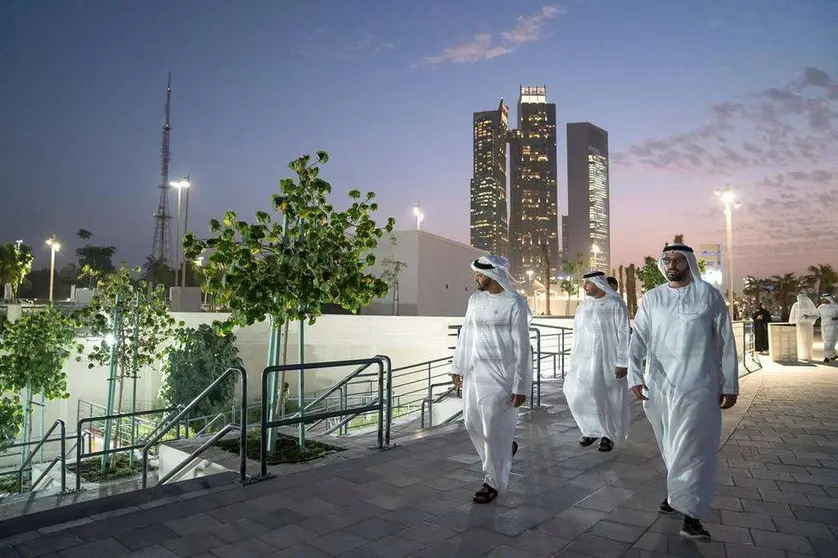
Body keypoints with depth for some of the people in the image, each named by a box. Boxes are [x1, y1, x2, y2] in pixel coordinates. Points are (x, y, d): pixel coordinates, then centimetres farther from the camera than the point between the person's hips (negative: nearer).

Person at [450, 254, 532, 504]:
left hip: (499, 375, -7)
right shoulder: (475, 299, 7)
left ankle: (492, 482, 19)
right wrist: (457, 366, 15)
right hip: (473, 373, 7)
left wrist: (520, 385, -14)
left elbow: (521, 346, -12)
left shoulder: (514, 303, -12)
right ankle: (505, 448, 40)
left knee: (494, 428, 1)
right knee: (472, 423, 13)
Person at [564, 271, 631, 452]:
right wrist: (574, 357, 10)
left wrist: (622, 362, -14)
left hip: (608, 360, -5)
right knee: (580, 396, 1)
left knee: (609, 398, 3)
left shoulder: (615, 304, -9)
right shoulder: (584, 305, 8)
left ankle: (608, 435, 21)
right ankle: (592, 430, 23)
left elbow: (624, 334, -11)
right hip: (585, 360, 5)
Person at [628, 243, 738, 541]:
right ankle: (677, 493, 35)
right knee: (671, 446, 15)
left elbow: (725, 342, 2)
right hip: (659, 383, 3)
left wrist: (730, 385, 1)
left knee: (692, 446, -2)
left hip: (697, 384, -2)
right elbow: (638, 339, 1)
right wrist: (635, 376, -10)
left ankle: (690, 515, 6)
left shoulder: (709, 295, -1)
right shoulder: (651, 299, 5)